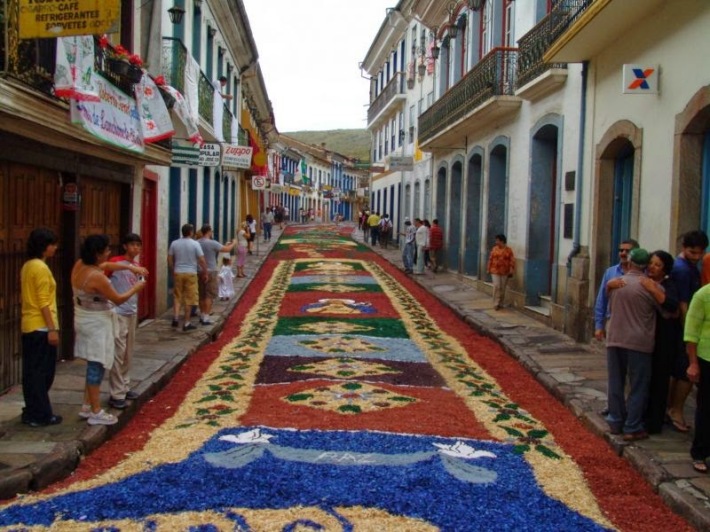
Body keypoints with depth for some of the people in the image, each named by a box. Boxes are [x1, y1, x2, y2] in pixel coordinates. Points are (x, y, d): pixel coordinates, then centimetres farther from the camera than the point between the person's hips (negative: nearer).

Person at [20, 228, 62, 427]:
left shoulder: (27, 266, 12)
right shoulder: (41, 268, -16)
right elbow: (44, 302, -20)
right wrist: (52, 329, -19)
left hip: (28, 326, 9)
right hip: (41, 327, -9)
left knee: (31, 371, 13)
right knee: (42, 372, -2)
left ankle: (31, 412, 21)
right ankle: (41, 415, 4)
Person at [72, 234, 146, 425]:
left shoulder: (80, 265, -1)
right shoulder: (97, 277, -26)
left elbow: (105, 266, 19)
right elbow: (118, 299, -17)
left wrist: (129, 266, 16)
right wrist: (135, 288, -1)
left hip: (86, 321, 9)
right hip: (96, 324, -9)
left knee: (94, 365, 18)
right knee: (96, 366, -1)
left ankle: (87, 406, 26)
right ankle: (96, 412, 7)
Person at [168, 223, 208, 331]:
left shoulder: (174, 243, 2)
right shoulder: (195, 244, -8)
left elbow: (169, 259, 7)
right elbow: (202, 260, -9)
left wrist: (173, 271, 19)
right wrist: (205, 273, 0)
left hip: (178, 273, 3)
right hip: (191, 273, -3)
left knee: (177, 297, 14)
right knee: (189, 299, 4)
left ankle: (175, 318, -2)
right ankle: (186, 323, 7)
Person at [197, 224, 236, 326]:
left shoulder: (197, 243, 3)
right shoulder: (212, 243, -16)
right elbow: (227, 249, -10)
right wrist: (233, 243, 9)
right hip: (210, 272, -6)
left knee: (202, 295, 14)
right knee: (210, 295, -1)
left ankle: (202, 316, 20)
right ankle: (206, 318, -4)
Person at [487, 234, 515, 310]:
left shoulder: (508, 250, -2)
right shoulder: (494, 249, 3)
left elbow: (512, 261, -3)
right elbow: (490, 259, 6)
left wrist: (511, 271, -8)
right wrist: (489, 269, 4)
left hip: (505, 272, 0)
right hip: (495, 271, 0)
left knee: (502, 288, 7)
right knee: (496, 286, -10)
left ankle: (501, 304, 19)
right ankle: (496, 304, -7)